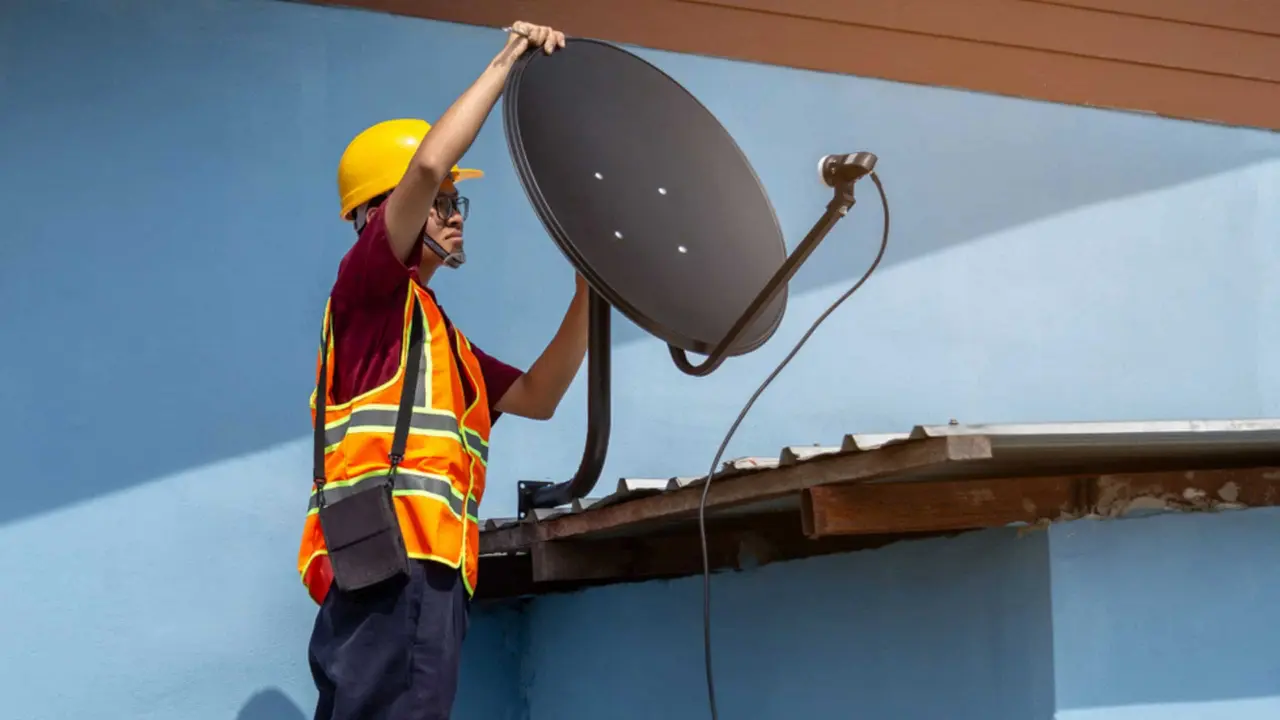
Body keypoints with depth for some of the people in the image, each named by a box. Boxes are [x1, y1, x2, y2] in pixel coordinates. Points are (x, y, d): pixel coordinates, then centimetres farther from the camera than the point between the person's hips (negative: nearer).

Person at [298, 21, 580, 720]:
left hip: (423, 571, 10)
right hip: (389, 564, -10)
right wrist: (506, 62, -4)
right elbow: (427, 164, -12)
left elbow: (538, 396, 30)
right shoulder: (369, 284, 3)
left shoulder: (439, 336, 30)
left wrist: (587, 296, 22)